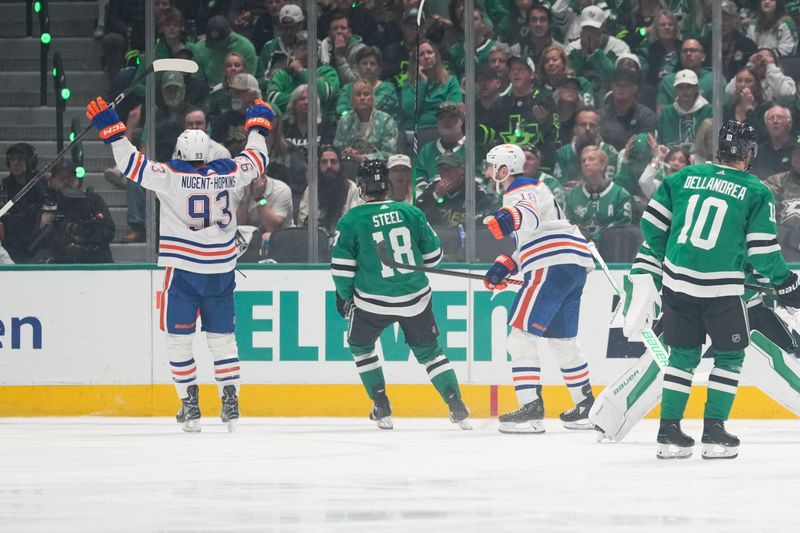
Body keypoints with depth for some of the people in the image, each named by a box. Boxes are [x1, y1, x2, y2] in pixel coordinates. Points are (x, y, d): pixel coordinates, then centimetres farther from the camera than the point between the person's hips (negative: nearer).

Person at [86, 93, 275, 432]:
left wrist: (110, 128, -1)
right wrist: (258, 124, 35)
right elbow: (257, 158, 18)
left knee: (178, 338, 7)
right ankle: (230, 403, 5)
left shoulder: (170, 176, -10)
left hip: (183, 271, -3)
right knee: (222, 337, 11)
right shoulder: (229, 173, 0)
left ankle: (190, 405, 3)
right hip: (221, 273, 3)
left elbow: (131, 162, -9)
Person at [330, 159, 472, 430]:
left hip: (373, 301, -2)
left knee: (360, 345, 24)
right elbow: (433, 255, 7)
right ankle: (457, 407, 3)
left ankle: (382, 408, 18)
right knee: (428, 350, 16)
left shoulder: (351, 220, -7)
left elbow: (342, 266, -7)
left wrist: (344, 295, 9)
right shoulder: (410, 212, 0)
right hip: (416, 299, 2)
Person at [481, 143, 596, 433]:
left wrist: (510, 217, -53)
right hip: (575, 267, 11)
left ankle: (531, 408, -19)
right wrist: (505, 266, 22)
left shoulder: (521, 191, -6)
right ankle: (587, 406, 26)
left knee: (521, 334, -11)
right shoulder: (534, 188, 27)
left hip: (553, 266, -11)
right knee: (562, 340, 21)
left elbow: (529, 216, -31)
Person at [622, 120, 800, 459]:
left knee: (683, 354, 17)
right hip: (721, 288, -4)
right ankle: (714, 433, 5)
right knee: (729, 356, 12)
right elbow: (763, 250, -2)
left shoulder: (684, 177, 9)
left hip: (677, 283, 4)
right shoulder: (757, 192, -2)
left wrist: (662, 261, 26)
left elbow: (652, 225, 11)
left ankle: (669, 431, 13)